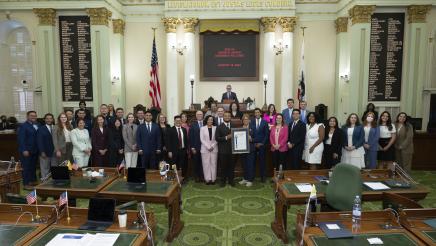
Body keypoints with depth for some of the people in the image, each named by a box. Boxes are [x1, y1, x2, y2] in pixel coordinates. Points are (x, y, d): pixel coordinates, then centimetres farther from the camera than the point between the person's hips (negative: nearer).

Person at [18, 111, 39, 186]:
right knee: (26, 167, 2)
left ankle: (33, 181, 24)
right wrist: (24, 150, -18)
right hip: (26, 151, -6)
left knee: (33, 166, 13)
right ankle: (26, 184, 10)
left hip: (35, 150, 6)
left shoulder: (37, 125, 9)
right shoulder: (23, 126, -9)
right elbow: (21, 139, -13)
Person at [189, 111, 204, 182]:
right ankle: (197, 177, 19)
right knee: (196, 163, 8)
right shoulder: (193, 124, 2)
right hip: (195, 147, 0)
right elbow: (190, 137, -1)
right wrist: (192, 147, -6)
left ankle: (202, 176, 14)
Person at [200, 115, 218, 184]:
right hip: (205, 149, -1)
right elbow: (202, 139, -2)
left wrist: (212, 146, -10)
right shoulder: (202, 128, 3)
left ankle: (213, 179, 8)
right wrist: (208, 147, -10)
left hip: (214, 149, 1)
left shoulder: (215, 128, 5)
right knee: (206, 164, -1)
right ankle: (207, 179, 4)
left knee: (213, 164, 3)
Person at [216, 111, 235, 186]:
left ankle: (231, 180, 18)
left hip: (232, 150, 2)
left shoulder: (234, 126, 11)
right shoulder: (219, 127, 3)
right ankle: (223, 181, 13)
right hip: (223, 150, -2)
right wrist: (226, 137, -15)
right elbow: (217, 138, -6)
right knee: (223, 166, 2)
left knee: (231, 166, 6)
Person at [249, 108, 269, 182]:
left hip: (261, 144, -1)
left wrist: (262, 143, -6)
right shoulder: (251, 122, 6)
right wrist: (253, 143, -6)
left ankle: (262, 177, 10)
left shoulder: (265, 122, 3)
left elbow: (267, 134, 1)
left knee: (262, 160, 2)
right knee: (252, 160, 2)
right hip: (253, 144, 1)